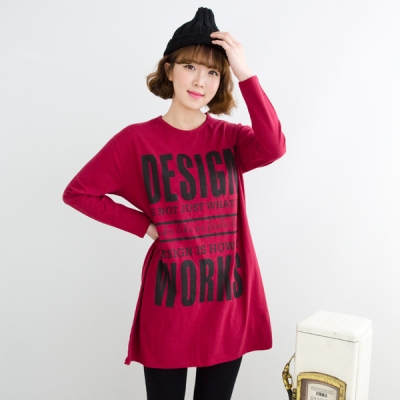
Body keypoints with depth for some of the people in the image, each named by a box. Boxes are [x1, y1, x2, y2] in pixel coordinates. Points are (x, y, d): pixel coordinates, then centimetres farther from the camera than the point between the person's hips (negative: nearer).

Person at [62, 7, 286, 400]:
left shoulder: (230, 137, 1)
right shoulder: (137, 140, -5)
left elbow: (273, 148, -21)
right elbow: (77, 192, -1)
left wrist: (245, 73, -23)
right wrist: (143, 225, -6)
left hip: (229, 299, 2)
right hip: (169, 302, -2)